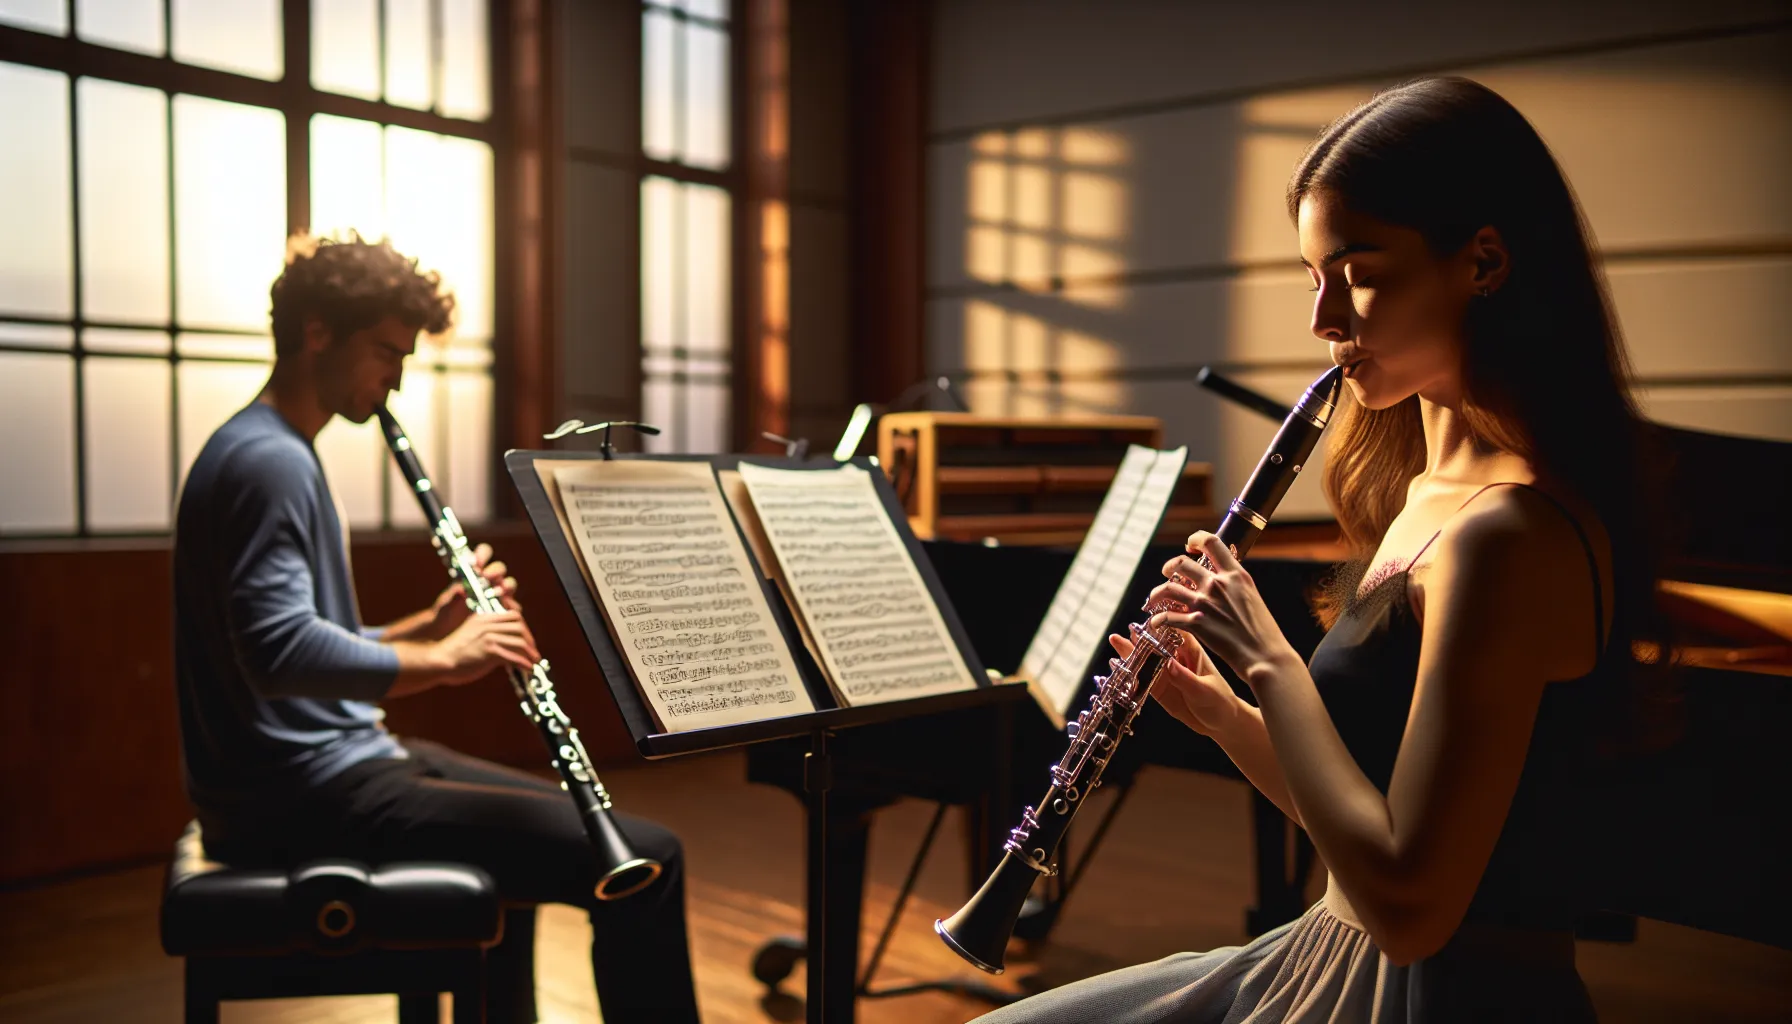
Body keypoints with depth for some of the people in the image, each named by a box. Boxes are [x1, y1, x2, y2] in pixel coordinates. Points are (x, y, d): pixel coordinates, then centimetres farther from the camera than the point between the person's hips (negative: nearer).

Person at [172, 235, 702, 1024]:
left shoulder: (282, 452, 16)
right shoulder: (270, 460, -17)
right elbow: (280, 650, -31)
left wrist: (433, 626, 4)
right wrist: (440, 661, -22)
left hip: (326, 763, 11)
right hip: (304, 796, -11)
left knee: (546, 818, 33)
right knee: (642, 858, -16)